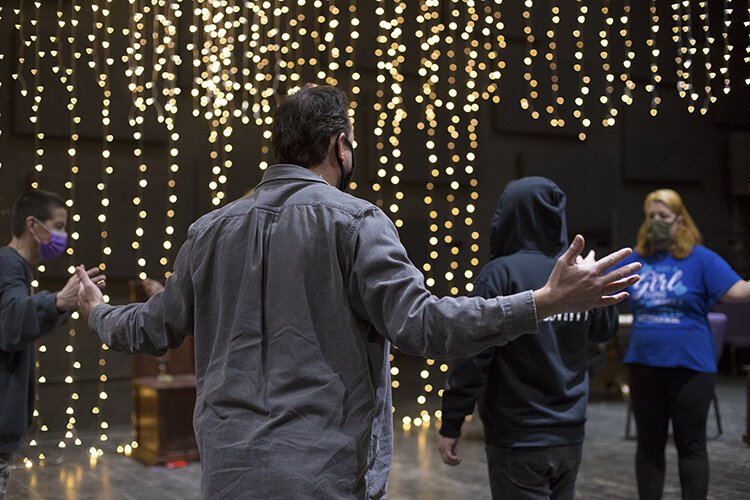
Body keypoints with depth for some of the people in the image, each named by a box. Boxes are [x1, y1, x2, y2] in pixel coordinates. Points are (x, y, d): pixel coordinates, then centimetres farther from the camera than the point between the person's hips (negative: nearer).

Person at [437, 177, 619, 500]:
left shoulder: (501, 273, -15)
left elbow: (474, 355, -18)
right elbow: (605, 330, 20)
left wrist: (451, 425, -11)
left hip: (517, 438, -5)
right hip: (570, 436, 6)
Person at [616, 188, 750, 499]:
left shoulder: (701, 258, -4)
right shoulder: (635, 261, 7)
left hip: (690, 366, -4)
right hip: (644, 366, 4)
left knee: (691, 446, 5)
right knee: (649, 445, 13)